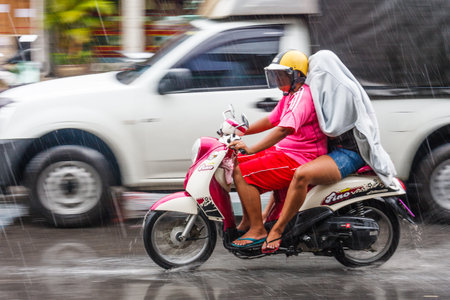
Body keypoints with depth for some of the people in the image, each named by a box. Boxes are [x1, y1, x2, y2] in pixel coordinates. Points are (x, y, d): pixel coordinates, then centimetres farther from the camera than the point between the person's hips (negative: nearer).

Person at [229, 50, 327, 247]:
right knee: (237, 164, 14)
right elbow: (272, 120, 28)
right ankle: (248, 223, 16)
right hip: (283, 151, 11)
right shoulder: (290, 96, 16)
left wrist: (251, 149, -36)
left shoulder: (303, 96, -19)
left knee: (243, 175, -20)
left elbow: (284, 129, -31)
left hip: (298, 160, -11)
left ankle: (257, 230, -17)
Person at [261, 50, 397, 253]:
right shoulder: (332, 88, 16)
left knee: (302, 174, -33)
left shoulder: (344, 90, -14)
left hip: (348, 154, -12)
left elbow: (333, 129, -20)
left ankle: (277, 230, -28)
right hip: (334, 150, 12)